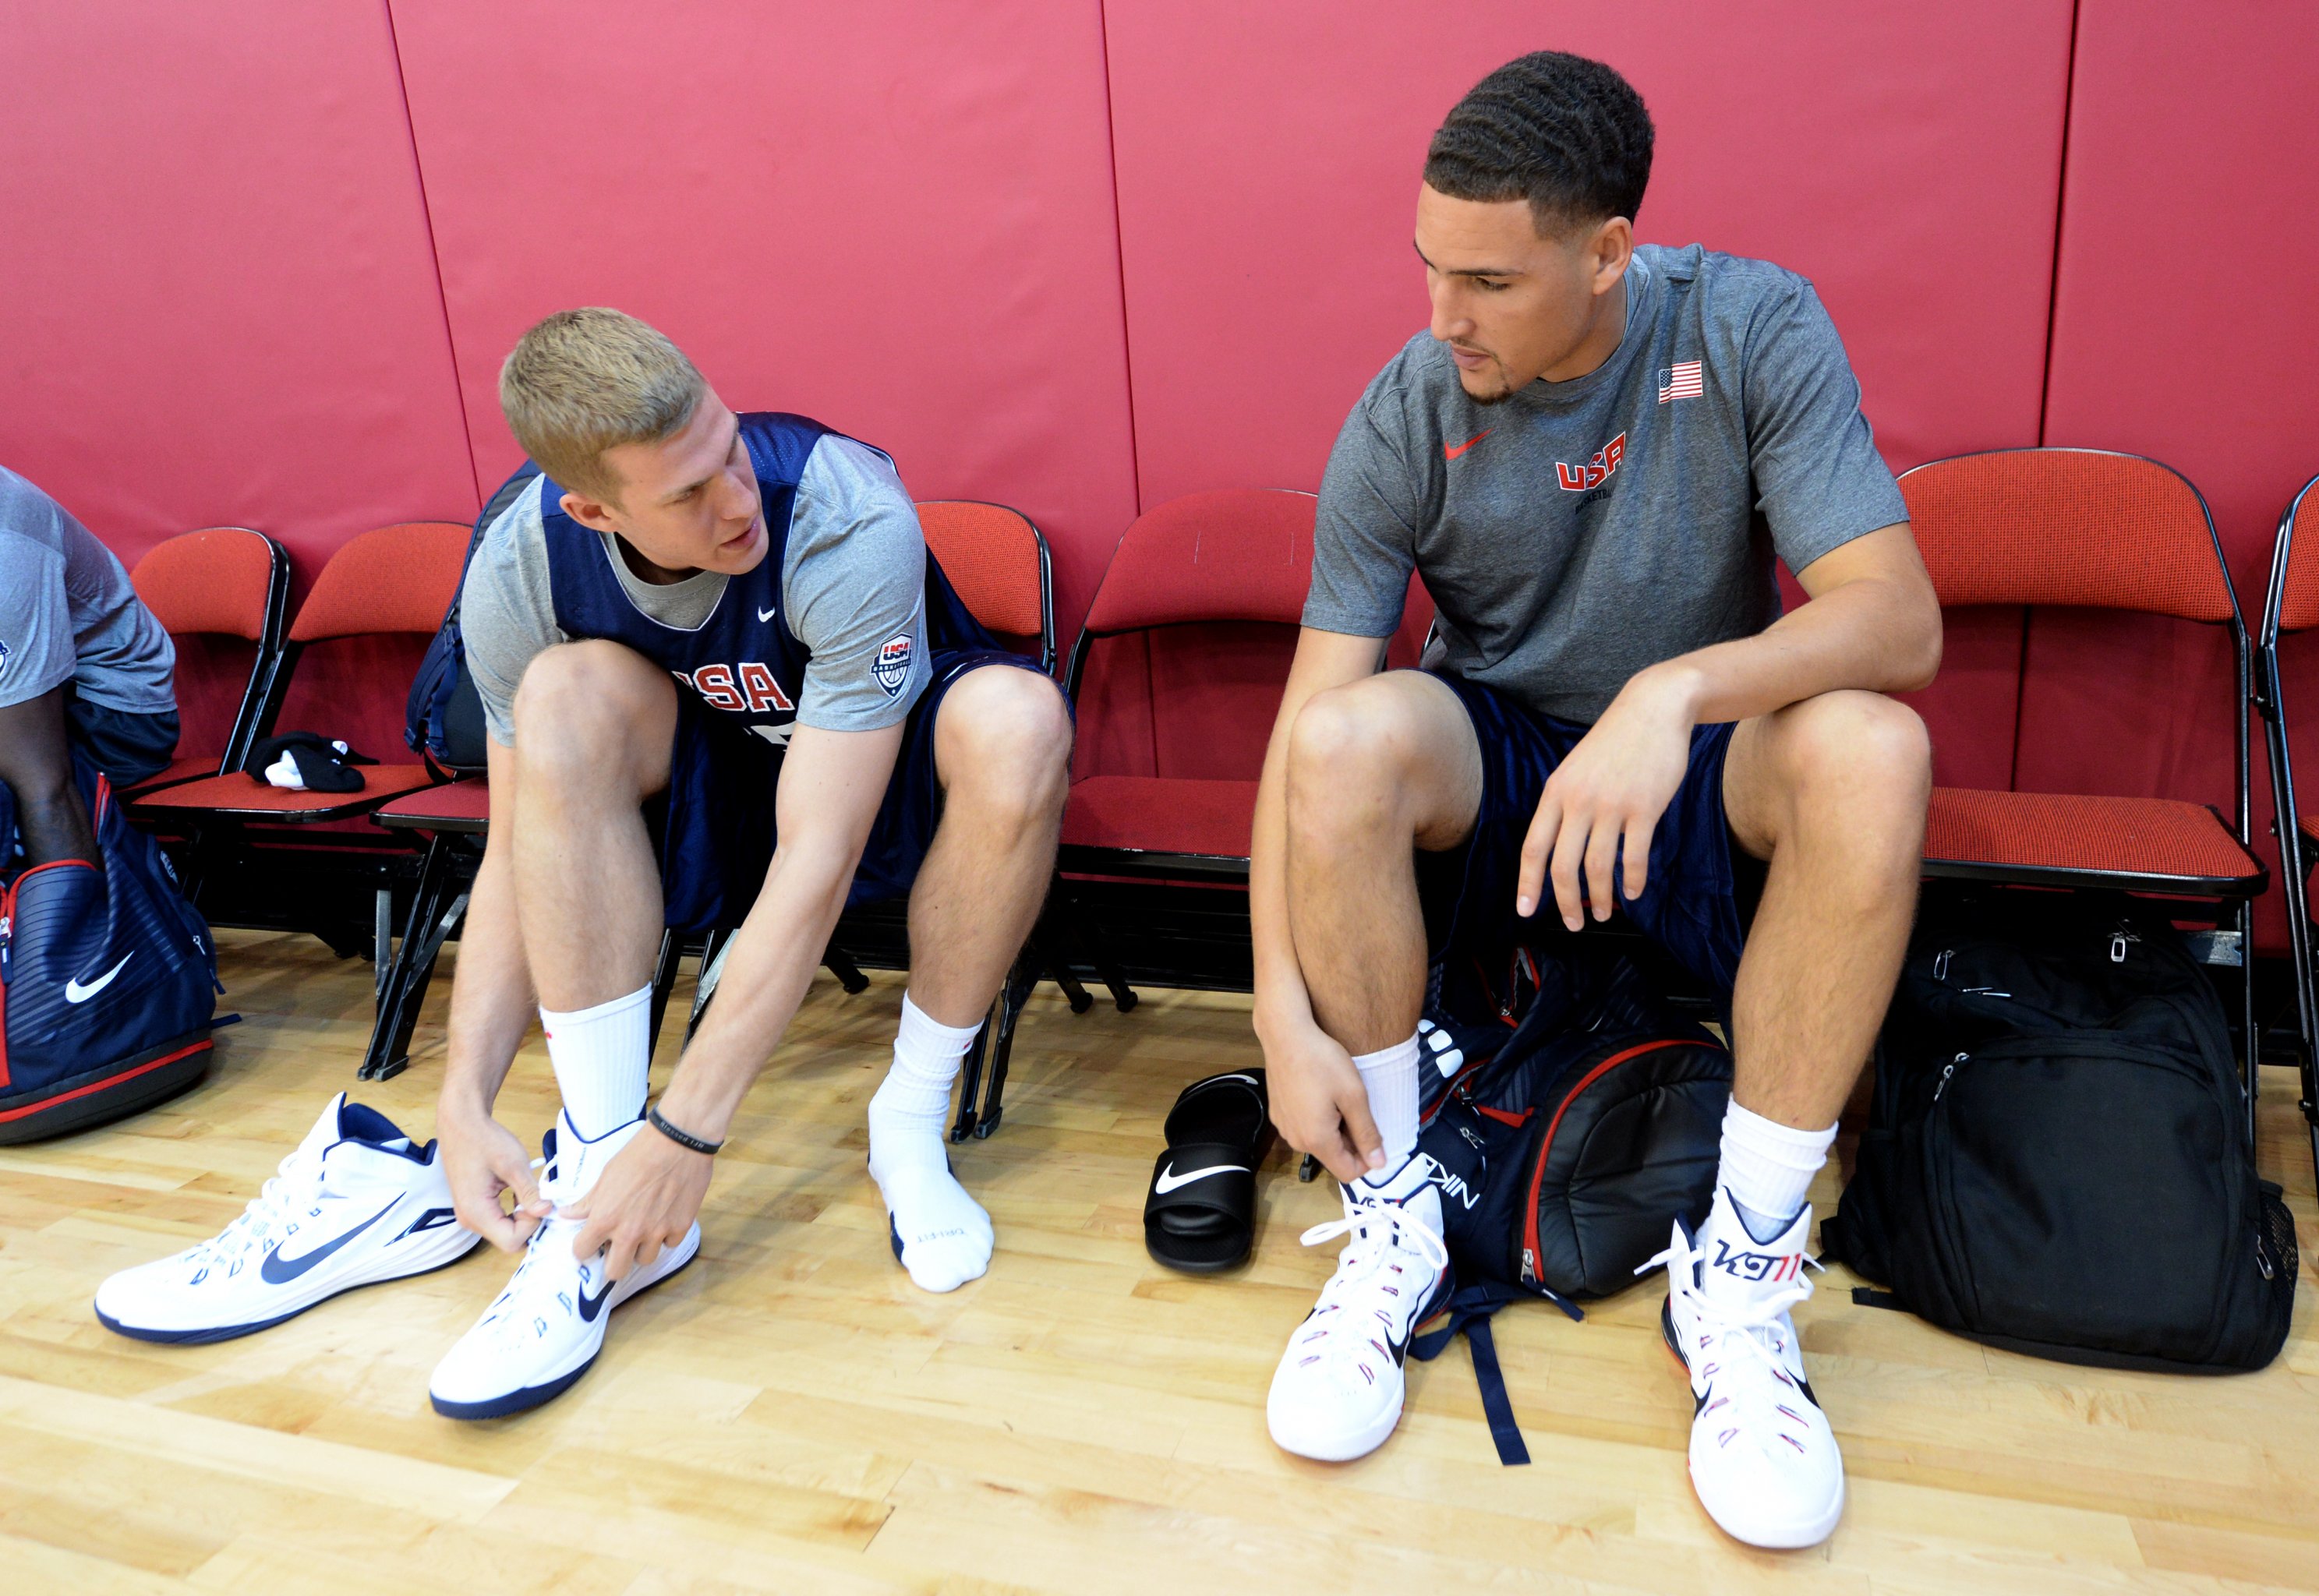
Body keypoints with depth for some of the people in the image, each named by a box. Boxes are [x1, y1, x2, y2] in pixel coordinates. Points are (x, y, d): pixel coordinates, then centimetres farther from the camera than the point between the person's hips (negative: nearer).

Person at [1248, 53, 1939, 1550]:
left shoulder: (1755, 331, -13)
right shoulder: (1404, 417, -12)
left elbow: (1901, 617, -23)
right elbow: (1305, 727, -16)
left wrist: (1674, 689, -42)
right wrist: (1285, 1012, -24)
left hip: (1696, 783, 0)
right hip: (1487, 777, 0)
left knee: (1869, 751, -32)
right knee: (1348, 732, -32)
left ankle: (1740, 1270, -17)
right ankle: (1394, 1229, -15)